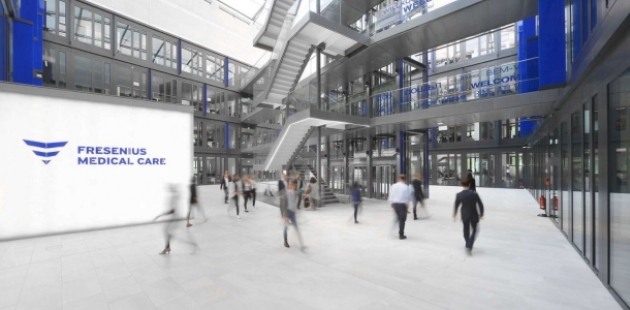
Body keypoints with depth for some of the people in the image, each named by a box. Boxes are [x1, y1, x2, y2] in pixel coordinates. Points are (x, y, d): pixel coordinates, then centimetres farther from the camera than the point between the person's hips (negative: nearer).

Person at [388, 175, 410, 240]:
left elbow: (391, 196, 3)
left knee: (399, 219, 20)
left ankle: (400, 233, 27)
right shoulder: (406, 187, -9)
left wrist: (392, 204, 12)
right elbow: (407, 198, -8)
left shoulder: (393, 186, 2)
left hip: (395, 204, 4)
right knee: (402, 220, 6)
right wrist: (407, 207, -1)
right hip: (402, 204, -4)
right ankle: (401, 235, 11)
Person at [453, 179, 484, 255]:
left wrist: (454, 215, 10)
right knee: (474, 230, 13)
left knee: (466, 230, 19)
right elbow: (481, 205, -7)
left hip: (464, 215, 1)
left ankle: (468, 245, 35)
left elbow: (456, 206, -3)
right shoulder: (474, 194, -13)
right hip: (474, 215, -1)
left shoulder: (459, 195, -10)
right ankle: (469, 247, -3)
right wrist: (481, 214, 8)